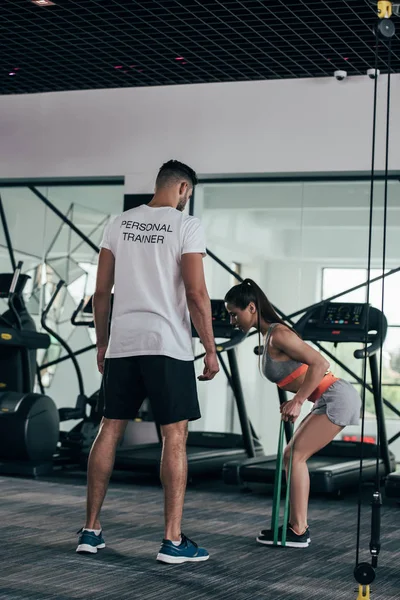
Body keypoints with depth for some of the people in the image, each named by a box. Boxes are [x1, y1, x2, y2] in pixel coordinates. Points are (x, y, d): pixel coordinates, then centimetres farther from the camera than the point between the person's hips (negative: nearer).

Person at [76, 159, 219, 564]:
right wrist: (210, 350, -4)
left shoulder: (119, 224, 10)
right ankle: (173, 540, -3)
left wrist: (102, 343, 19)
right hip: (167, 347, -5)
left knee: (110, 430, 11)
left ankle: (90, 530, 15)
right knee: (174, 437, -2)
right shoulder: (186, 226, -6)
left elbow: (101, 291, 10)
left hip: (121, 346, 6)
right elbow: (196, 294, -12)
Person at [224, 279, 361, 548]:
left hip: (337, 398, -10)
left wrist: (298, 401, -21)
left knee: (295, 456, -9)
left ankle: (298, 532, -5)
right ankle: (297, 524, 14)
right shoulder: (269, 335, 11)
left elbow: (319, 363, -24)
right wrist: (297, 400, 9)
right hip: (330, 400, 10)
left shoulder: (277, 334, -18)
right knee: (291, 456, 9)